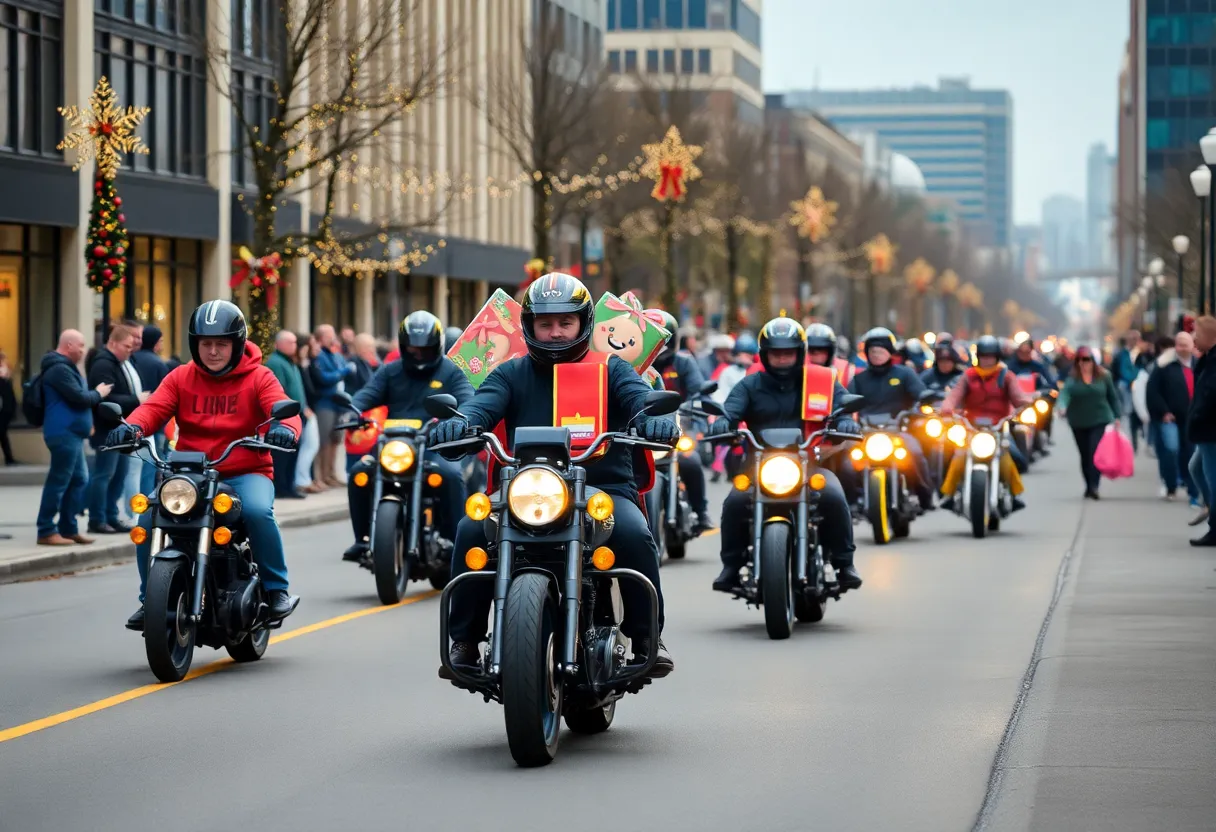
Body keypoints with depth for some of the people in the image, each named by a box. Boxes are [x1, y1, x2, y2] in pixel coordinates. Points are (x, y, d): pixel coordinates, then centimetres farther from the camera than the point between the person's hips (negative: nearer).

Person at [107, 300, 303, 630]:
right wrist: (131, 426, -29)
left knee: (257, 512, -35)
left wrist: (285, 428, -39)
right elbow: (154, 408, -5)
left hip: (246, 473, -2)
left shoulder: (258, 377, 2)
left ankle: (276, 590, -16)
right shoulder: (181, 378, 9)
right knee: (149, 518, -21)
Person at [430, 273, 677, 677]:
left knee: (633, 534, -32)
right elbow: (485, 402, -4)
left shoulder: (611, 369, 13)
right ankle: (464, 637, -11)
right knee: (472, 530, -25)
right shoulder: (512, 373, 15)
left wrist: (654, 418, -33)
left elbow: (638, 396, -7)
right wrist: (460, 422, -30)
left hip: (604, 488, -1)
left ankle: (647, 636, -12)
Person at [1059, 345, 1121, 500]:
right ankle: (1089, 486, 23)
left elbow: (1113, 397, 8)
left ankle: (1093, 487, -21)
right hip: (1079, 423, 2)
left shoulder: (1104, 377, 0)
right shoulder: (1073, 378, -3)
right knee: (1085, 456, 11)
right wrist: (1062, 407, -40)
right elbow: (1065, 393, -21)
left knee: (1096, 454, -15)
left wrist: (1117, 416, 5)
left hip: (1100, 421, -2)